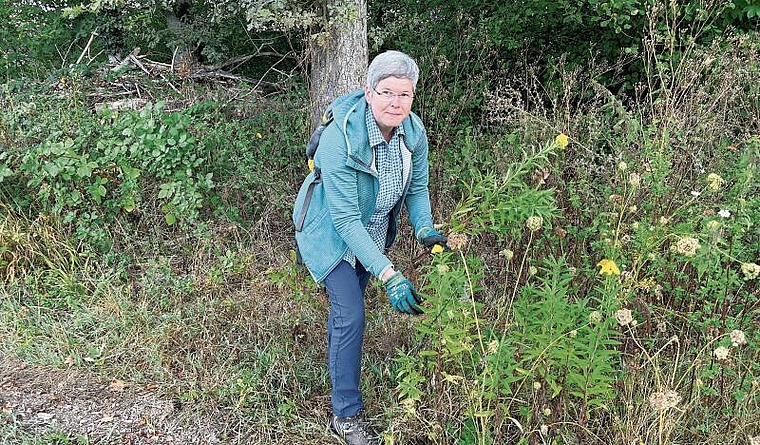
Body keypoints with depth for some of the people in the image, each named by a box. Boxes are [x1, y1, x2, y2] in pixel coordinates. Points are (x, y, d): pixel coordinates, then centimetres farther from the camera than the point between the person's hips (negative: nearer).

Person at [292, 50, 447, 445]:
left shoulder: (414, 131, -18)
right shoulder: (341, 138, -36)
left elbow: (417, 187, -3)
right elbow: (346, 220, -35)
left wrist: (425, 228, -23)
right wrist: (389, 275, -40)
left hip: (372, 230, 6)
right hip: (332, 233, -6)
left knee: (349, 298, 23)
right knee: (350, 316, -10)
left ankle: (337, 362, 51)